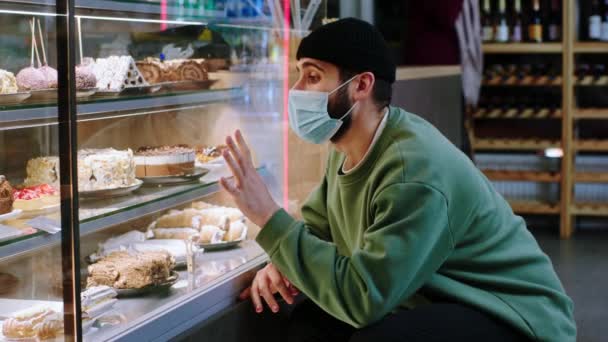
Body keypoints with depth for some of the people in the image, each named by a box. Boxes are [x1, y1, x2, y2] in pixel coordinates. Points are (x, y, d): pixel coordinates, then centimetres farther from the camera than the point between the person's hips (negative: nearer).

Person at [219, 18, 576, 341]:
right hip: (433, 305, 8)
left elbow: (361, 297, -31)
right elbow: (317, 224, 12)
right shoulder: (349, 147, 1)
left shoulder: (415, 173, -28)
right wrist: (281, 262, -11)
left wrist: (270, 217, -29)